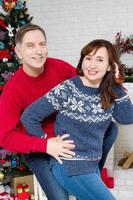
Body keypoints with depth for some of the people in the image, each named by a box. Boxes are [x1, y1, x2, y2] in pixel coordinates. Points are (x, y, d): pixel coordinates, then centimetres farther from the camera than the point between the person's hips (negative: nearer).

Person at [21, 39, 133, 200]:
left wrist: (117, 86, -11)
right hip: (70, 167, -7)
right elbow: (29, 116, -17)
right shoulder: (67, 90, -19)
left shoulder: (108, 93, 0)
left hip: (93, 165, 7)